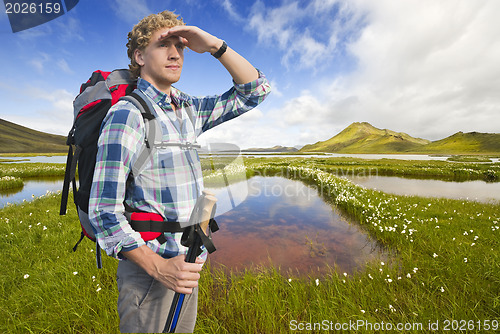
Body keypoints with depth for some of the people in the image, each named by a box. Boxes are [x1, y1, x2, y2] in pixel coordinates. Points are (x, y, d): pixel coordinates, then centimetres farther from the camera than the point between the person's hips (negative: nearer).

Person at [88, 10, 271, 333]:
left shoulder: (189, 110, 6)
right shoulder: (127, 115, -14)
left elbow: (254, 90, 6)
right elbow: (104, 211, -17)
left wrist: (214, 45, -4)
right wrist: (158, 267, -22)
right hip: (148, 270, -6)